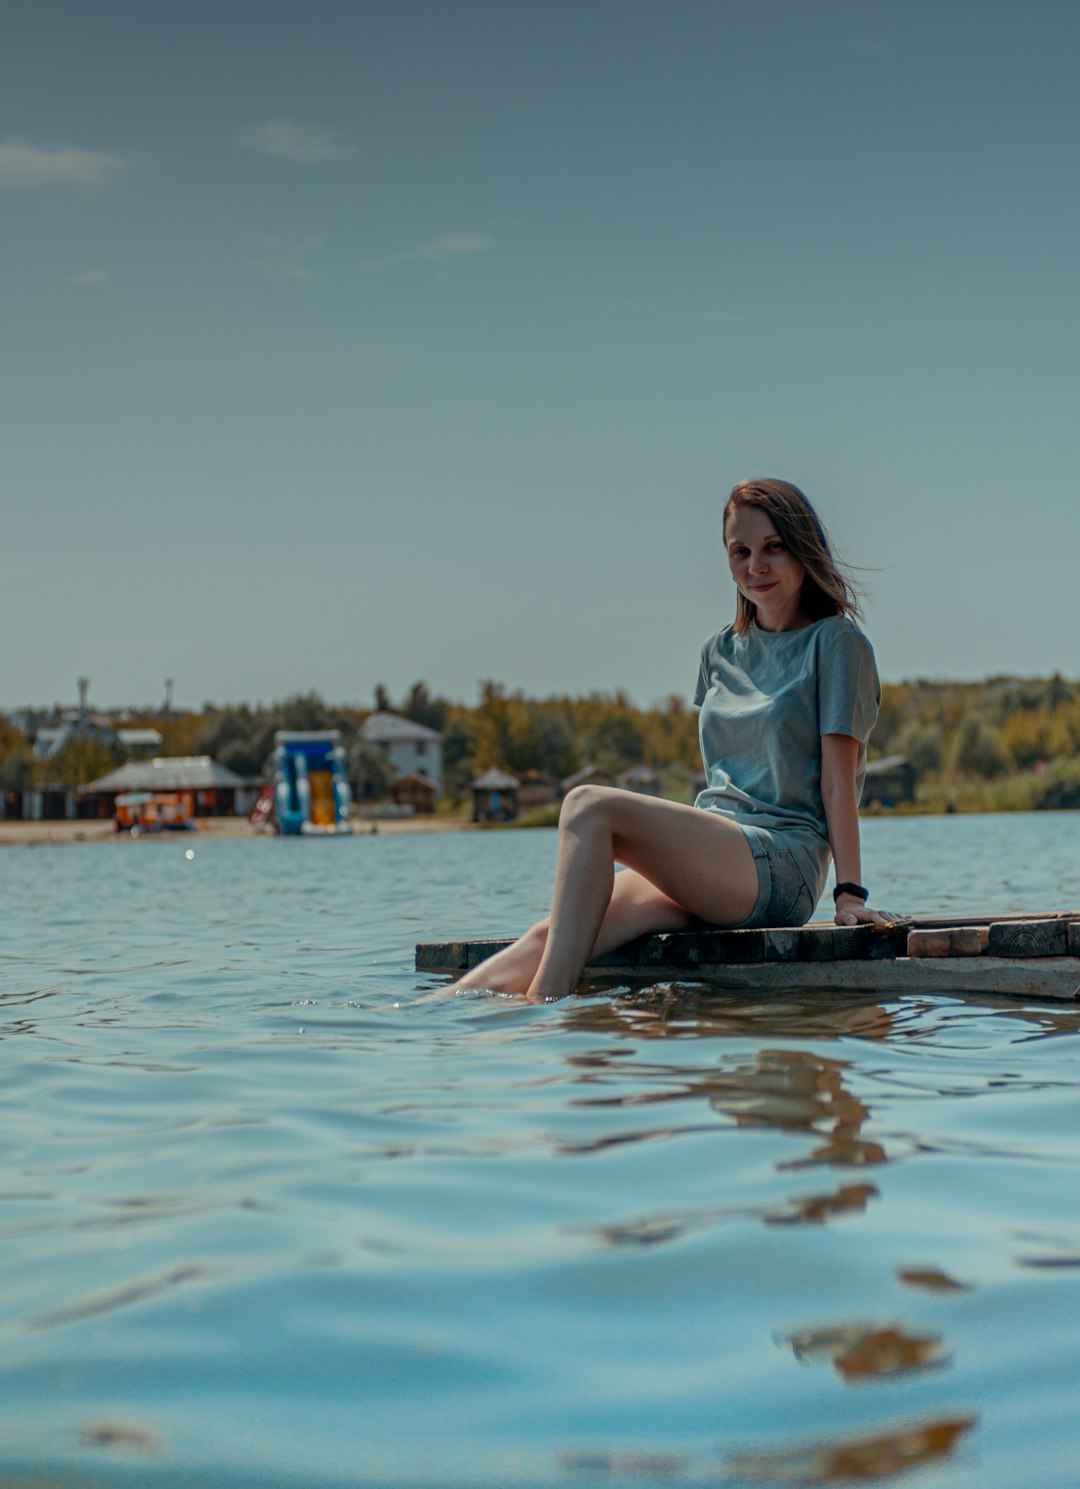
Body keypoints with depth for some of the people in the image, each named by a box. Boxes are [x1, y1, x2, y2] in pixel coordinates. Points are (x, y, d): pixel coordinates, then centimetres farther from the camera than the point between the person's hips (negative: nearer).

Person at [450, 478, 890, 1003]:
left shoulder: (835, 643, 2)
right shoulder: (720, 652, 21)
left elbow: (838, 779, -5)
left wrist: (850, 892, -10)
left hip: (782, 865, -6)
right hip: (714, 859, 6)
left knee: (588, 806, -28)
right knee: (551, 935, -20)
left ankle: (540, 1008, -35)